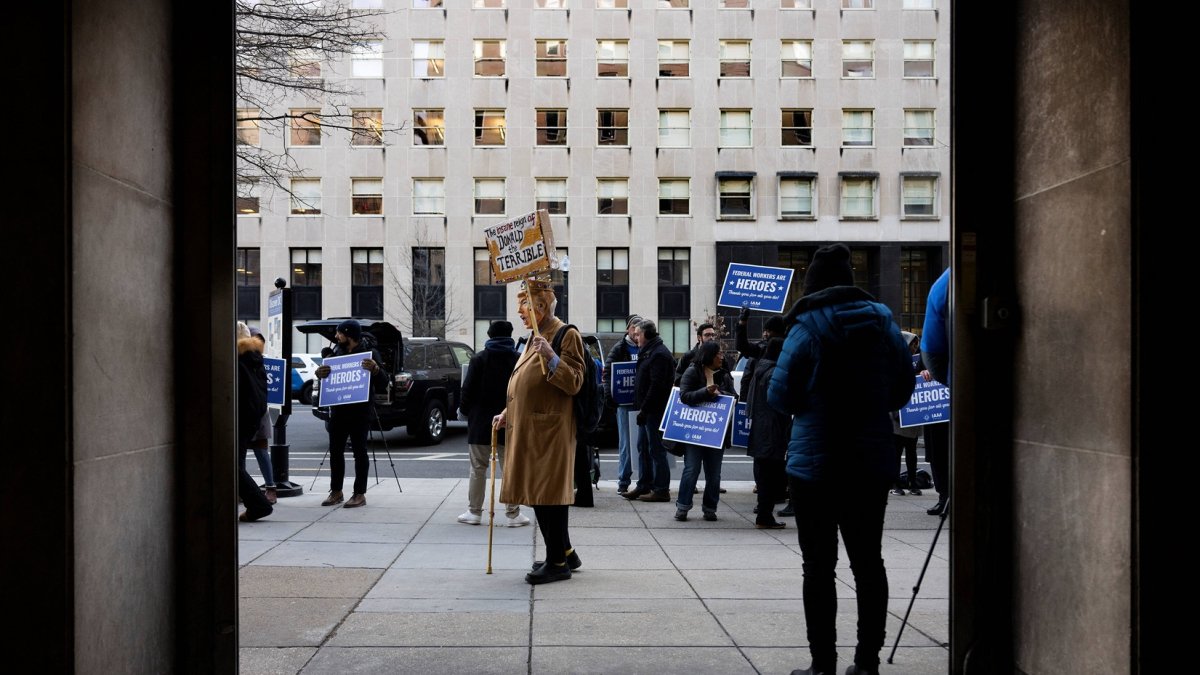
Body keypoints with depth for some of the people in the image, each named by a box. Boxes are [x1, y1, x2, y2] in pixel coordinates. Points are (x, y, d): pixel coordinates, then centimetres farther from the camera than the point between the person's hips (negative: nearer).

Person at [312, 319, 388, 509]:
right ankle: (336, 491, 17)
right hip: (338, 409, 6)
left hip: (359, 410, -6)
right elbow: (328, 373, 16)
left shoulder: (370, 352, -8)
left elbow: (382, 383, -11)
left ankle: (360, 494, 3)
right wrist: (320, 373, -8)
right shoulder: (338, 351, 9)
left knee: (359, 451, -2)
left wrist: (375, 369, -32)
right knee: (335, 450, 8)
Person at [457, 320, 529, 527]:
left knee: (478, 468, 8)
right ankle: (512, 514, 6)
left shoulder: (479, 358, -3)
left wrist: (464, 409, 9)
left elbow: (468, 388, -5)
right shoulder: (519, 360, -1)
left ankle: (474, 512, 11)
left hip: (480, 423, -1)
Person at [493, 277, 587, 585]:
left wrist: (551, 356, -28)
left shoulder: (566, 335, -8)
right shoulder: (535, 338, 20)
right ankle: (565, 553, 24)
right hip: (527, 431, 9)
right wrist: (508, 413, 18)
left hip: (548, 432, -9)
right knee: (539, 493, 12)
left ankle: (557, 562, 4)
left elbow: (573, 383, -15)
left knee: (548, 493, -5)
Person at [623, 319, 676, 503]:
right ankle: (644, 486, 22)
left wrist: (644, 409, -20)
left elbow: (656, 385, -22)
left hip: (655, 410, -11)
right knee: (643, 447, 14)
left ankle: (661, 490, -2)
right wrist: (641, 408, 18)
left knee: (656, 449, -6)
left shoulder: (659, 354, -15)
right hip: (647, 410, 11)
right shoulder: (648, 352, 18)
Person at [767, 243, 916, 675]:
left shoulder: (807, 327, -11)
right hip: (872, 462, 4)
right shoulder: (883, 321, 3)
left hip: (815, 463, -4)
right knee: (868, 561, 13)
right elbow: (903, 387, 7)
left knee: (819, 565, 3)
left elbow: (780, 396, -10)